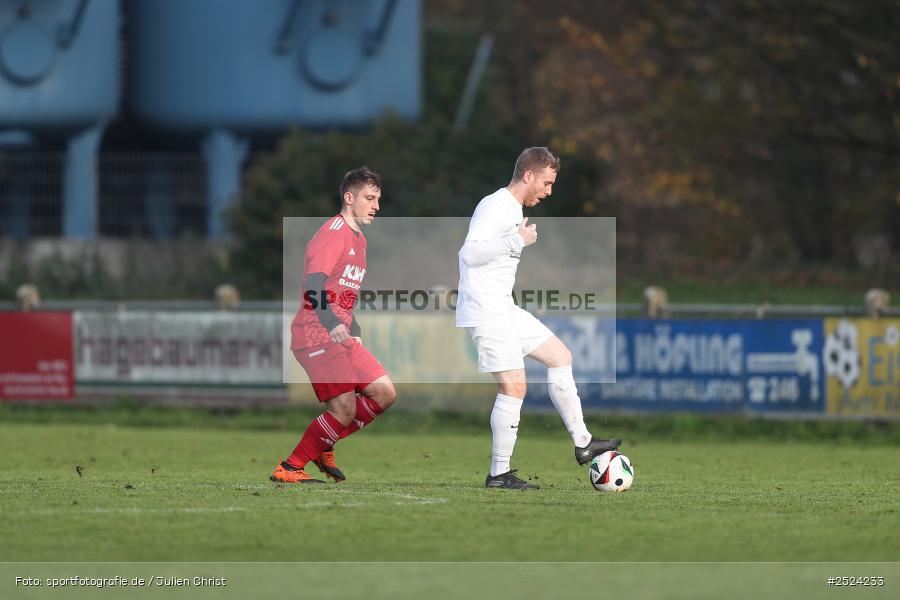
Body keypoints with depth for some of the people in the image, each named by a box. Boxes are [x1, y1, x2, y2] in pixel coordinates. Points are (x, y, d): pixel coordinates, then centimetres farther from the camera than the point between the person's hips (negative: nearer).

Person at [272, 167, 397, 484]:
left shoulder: (358, 239, 21)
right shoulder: (334, 232, -11)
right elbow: (313, 284, -23)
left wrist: (355, 334, 23)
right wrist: (332, 324, -36)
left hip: (342, 337, 10)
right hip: (317, 335, -10)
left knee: (384, 393, 3)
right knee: (345, 408, -14)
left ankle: (323, 446, 14)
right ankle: (289, 468, -5)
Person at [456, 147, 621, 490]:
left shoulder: (513, 210, 18)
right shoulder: (493, 207, -14)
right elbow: (470, 253, -26)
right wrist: (517, 241, -23)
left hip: (505, 310, 11)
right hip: (485, 313, -11)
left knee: (560, 356, 13)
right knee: (514, 385, -13)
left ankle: (582, 443, 17)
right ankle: (499, 473, -8)